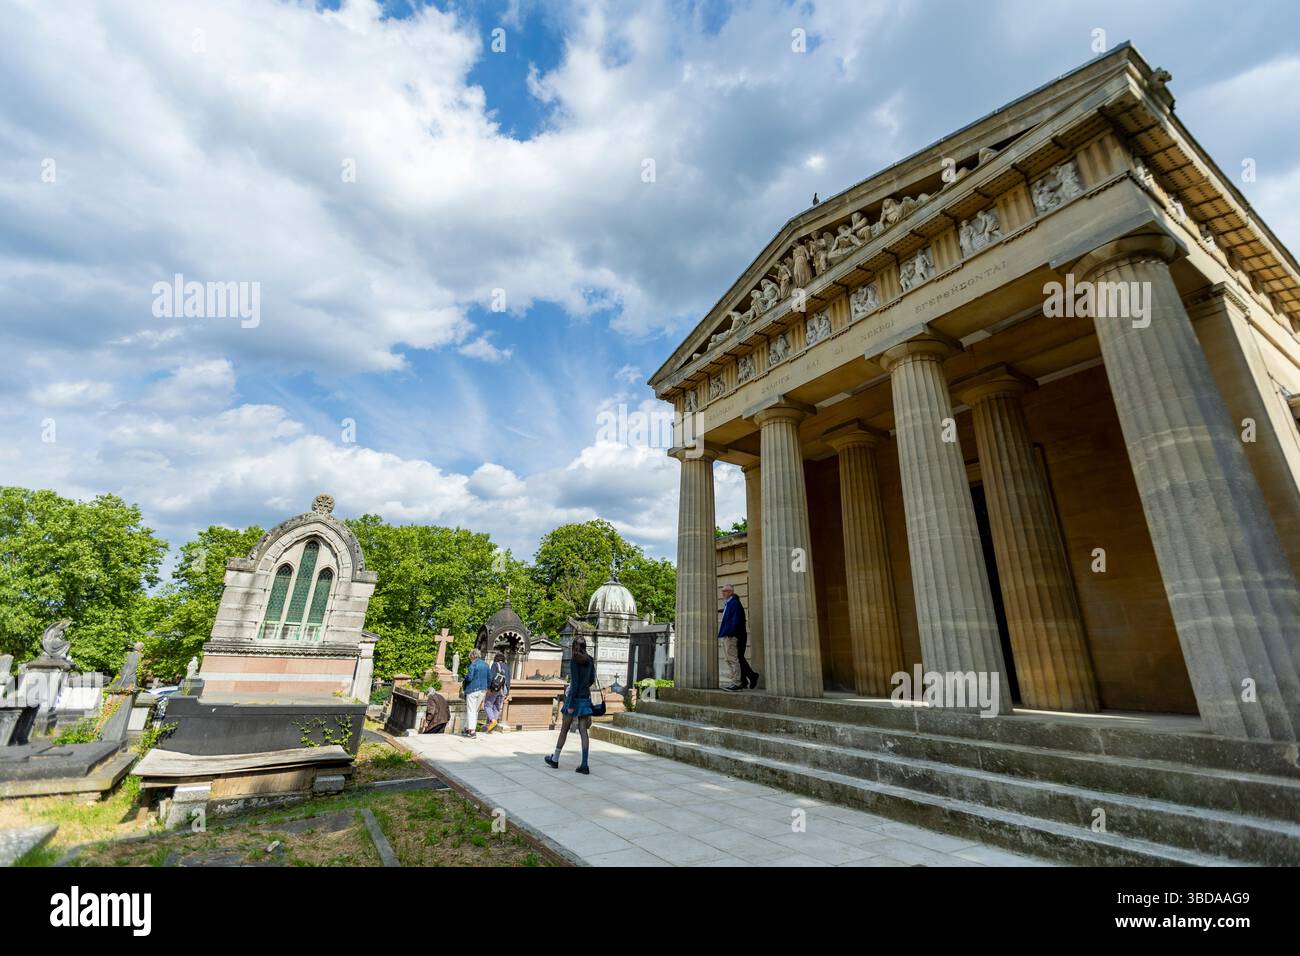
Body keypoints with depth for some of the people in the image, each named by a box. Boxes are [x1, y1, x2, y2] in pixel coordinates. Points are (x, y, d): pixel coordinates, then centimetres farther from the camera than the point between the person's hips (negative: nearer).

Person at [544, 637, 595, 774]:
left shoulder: (574, 661, -12)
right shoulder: (590, 660, 5)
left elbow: (575, 683, -16)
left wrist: (570, 705, -13)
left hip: (575, 698, -5)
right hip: (586, 698, 5)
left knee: (564, 729, 11)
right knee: (583, 731, 4)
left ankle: (555, 760, 25)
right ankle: (584, 765, 1)